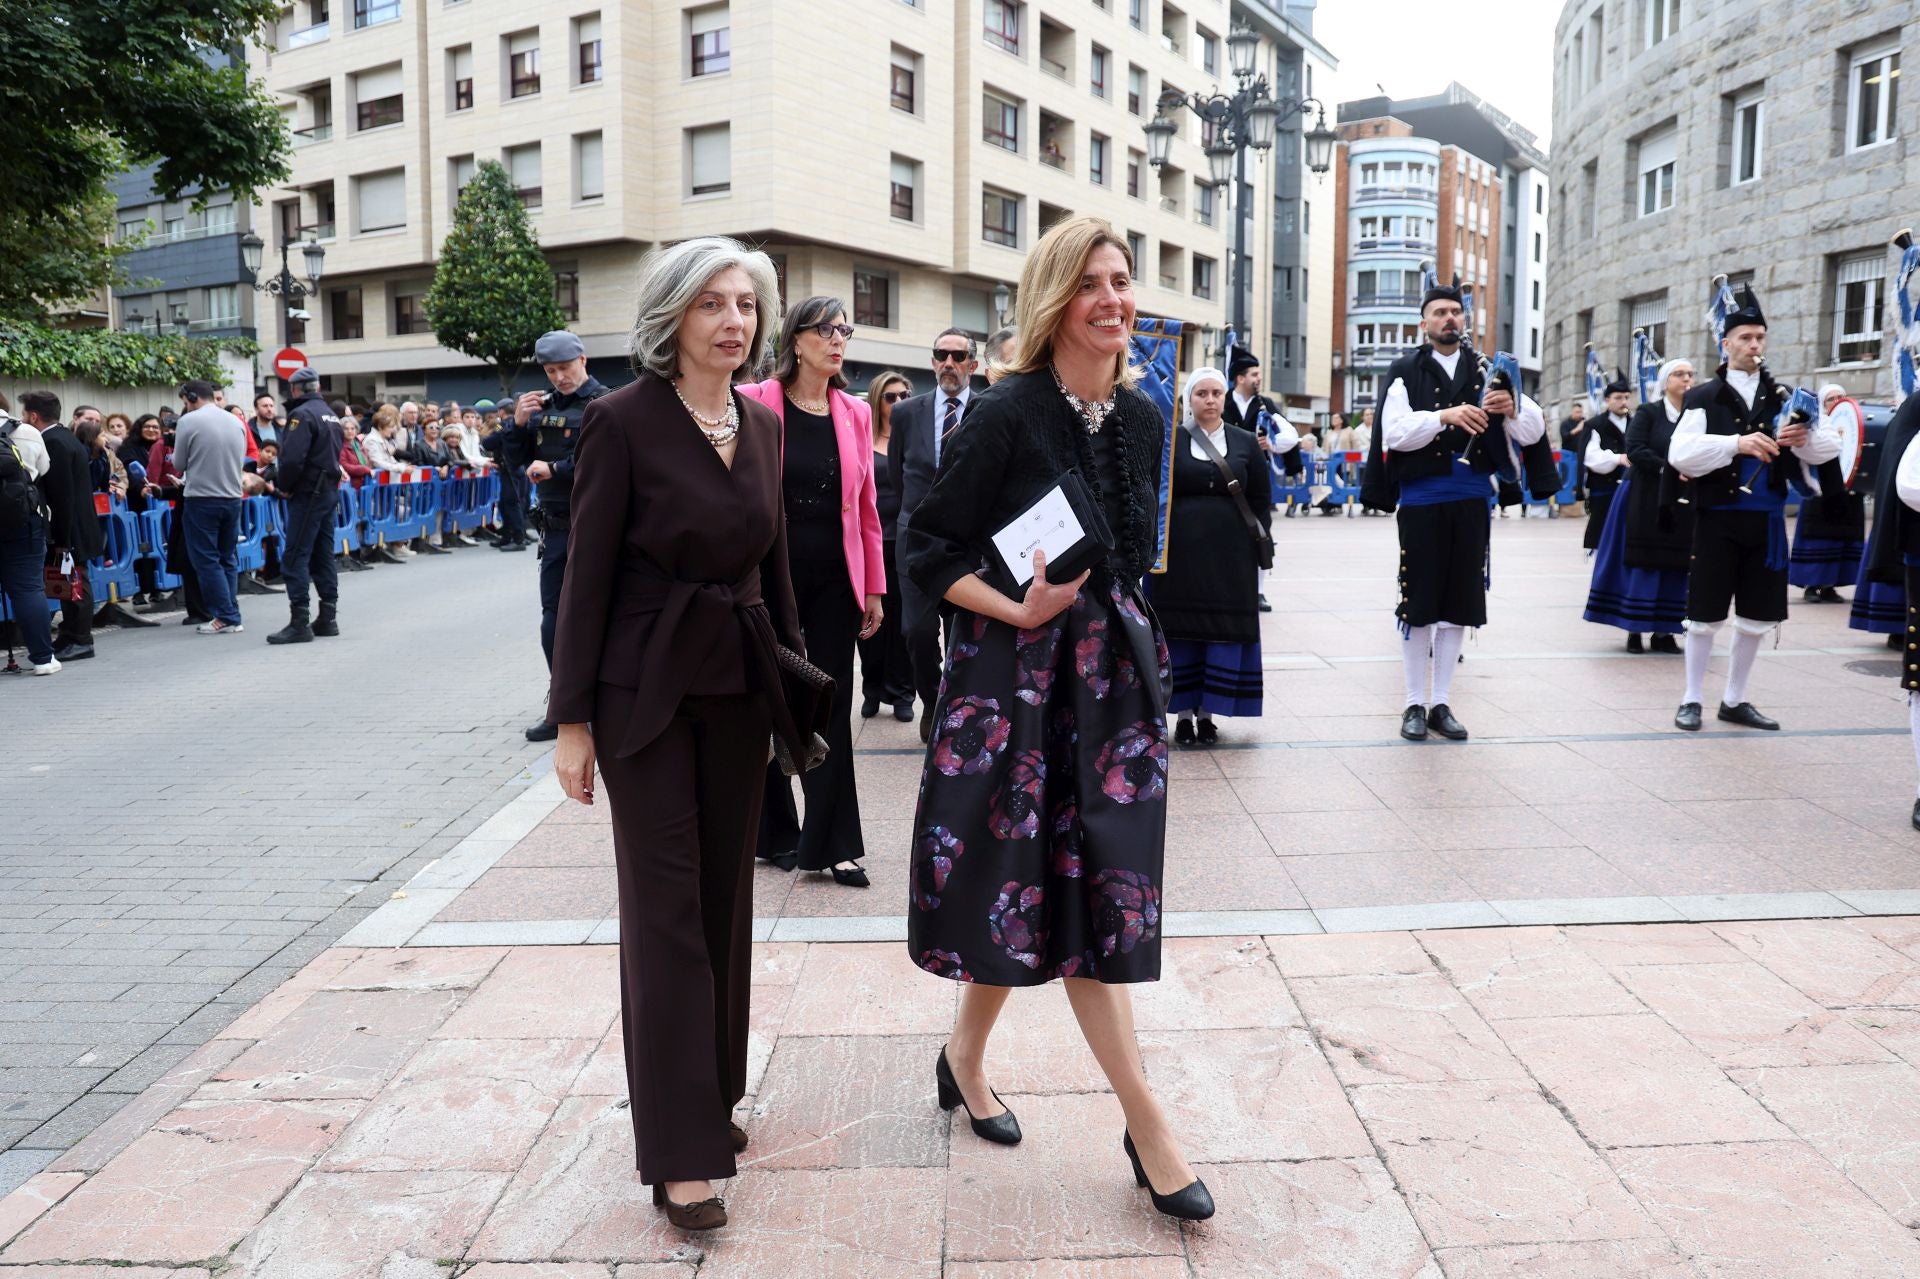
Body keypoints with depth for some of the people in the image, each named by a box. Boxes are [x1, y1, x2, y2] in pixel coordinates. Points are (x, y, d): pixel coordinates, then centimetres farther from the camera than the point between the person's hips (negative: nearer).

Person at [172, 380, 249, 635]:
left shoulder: (189, 421, -9)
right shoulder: (236, 421, 6)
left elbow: (179, 463, 0)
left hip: (201, 499, -5)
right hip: (232, 497, 5)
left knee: (207, 560, 1)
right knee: (228, 559, 12)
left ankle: (226, 617, -3)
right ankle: (231, 615, 11)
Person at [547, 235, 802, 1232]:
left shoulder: (762, 424, 8)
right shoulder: (623, 420, -10)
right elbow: (588, 576, -10)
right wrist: (572, 718, -11)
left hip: (739, 686, 6)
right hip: (645, 689, -6)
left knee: (725, 899, 13)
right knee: (666, 907, -2)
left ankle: (712, 1098, 29)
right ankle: (679, 1153, 7)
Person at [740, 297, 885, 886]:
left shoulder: (854, 413, 6)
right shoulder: (755, 403, -5)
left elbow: (866, 506, 8)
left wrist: (874, 588, 7)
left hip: (835, 578, 3)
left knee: (833, 706, 3)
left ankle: (833, 843, 10)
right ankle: (776, 833, 25)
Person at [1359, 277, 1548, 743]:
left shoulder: (1485, 371, 8)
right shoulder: (1406, 371, 1)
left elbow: (1533, 431, 2)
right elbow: (1394, 432, -12)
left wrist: (1512, 408, -20)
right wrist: (1443, 415, -26)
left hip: (1471, 502, 3)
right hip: (1422, 500, -3)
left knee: (1458, 604, 7)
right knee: (1418, 604, 2)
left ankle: (1441, 704, 18)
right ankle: (1415, 704, 12)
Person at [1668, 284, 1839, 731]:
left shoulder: (1782, 398, 9)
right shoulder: (1704, 397, -2)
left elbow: (1828, 449, 4)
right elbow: (1681, 454, -15)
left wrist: (1805, 437, -19)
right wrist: (1736, 443, -27)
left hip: (1766, 521, 4)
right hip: (1718, 520, -4)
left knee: (1756, 616, 9)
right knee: (1706, 615, 2)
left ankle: (1734, 701, 22)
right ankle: (1691, 700, 14)